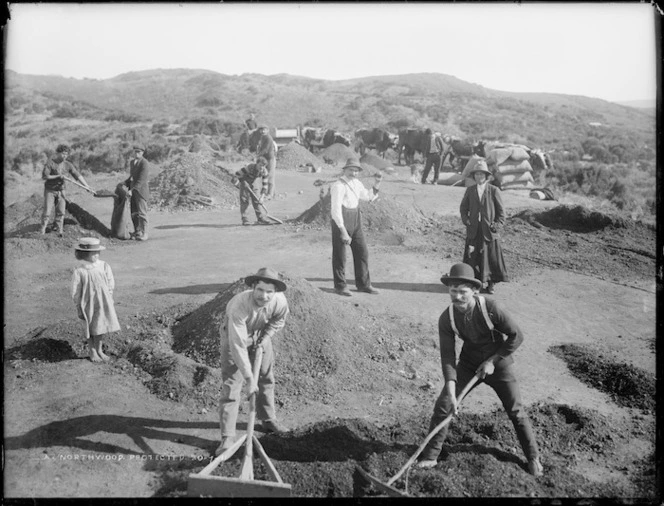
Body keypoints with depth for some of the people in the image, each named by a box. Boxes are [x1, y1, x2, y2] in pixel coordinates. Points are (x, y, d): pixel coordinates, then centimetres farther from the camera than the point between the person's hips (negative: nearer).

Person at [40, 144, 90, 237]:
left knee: (61, 212, 2)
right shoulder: (50, 163, -11)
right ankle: (42, 230, 7)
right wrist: (58, 176, -21)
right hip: (50, 190, -3)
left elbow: (78, 176, 0)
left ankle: (60, 231, 8)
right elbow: (44, 176, -15)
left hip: (61, 191, 3)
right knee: (47, 211, -4)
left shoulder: (68, 165, 0)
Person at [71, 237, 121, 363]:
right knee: (91, 328, 8)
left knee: (102, 327, 10)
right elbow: (75, 292, -7)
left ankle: (99, 350, 29)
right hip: (89, 304, -3)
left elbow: (111, 284, 7)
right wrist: (79, 309, -4)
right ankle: (92, 351, 27)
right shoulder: (80, 271, -14)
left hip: (104, 303, 3)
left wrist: (109, 300, 7)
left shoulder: (104, 266, -4)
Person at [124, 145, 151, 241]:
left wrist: (132, 190, -25)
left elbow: (141, 180, -21)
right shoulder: (132, 162, 14)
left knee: (142, 213, -7)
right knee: (134, 213, 9)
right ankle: (137, 232, 17)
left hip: (141, 190, -8)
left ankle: (144, 234, -3)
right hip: (133, 191, 8)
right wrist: (126, 183, 13)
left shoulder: (144, 164, -14)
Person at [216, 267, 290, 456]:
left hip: (260, 335, 5)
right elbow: (238, 345, -40)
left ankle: (268, 420, 37)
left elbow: (279, 320, -1)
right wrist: (249, 378, -39)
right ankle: (227, 437, -4)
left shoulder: (280, 301, -28)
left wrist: (266, 336, -13)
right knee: (230, 385, -10)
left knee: (266, 378, 15)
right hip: (235, 335, -4)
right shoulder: (239, 305, -42)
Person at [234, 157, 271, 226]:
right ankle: (245, 220, -9)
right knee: (245, 200, -10)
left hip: (253, 185, 5)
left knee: (256, 201, 1)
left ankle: (261, 219, 2)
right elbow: (237, 174, -24)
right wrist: (244, 182, -25)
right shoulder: (250, 167, -32)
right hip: (244, 184, -5)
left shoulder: (264, 171, -18)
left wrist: (262, 197, -21)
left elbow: (264, 184, -15)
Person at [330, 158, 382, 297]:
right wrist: (343, 231, -25)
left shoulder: (356, 183, 8)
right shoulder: (338, 186, -17)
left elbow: (368, 196, 22)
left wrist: (377, 184, 5)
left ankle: (363, 284, 21)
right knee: (340, 255, 4)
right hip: (341, 222, -8)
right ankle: (340, 286, 18)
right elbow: (336, 210, -21)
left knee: (362, 252, 9)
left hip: (355, 222, 8)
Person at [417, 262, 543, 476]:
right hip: (468, 365, 2)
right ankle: (429, 456, 8)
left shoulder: (491, 308, -28)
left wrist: (493, 361, -18)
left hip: (499, 364, -2)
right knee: (442, 406, -7)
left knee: (516, 411, 3)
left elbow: (516, 336, -18)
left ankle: (533, 457, 26)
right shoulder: (446, 318, -21)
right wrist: (451, 390, -28)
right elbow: (447, 355, -18)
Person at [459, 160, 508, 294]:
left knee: (491, 256, 1)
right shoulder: (470, 190, 6)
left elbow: (501, 210, 2)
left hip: (489, 230, -2)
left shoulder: (494, 190, -2)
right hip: (473, 230, 2)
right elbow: (463, 207, 16)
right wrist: (466, 220, 2)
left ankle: (491, 283, 13)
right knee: (473, 256, 2)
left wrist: (496, 224, -6)